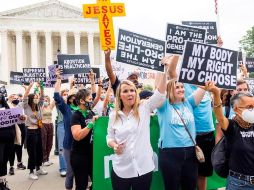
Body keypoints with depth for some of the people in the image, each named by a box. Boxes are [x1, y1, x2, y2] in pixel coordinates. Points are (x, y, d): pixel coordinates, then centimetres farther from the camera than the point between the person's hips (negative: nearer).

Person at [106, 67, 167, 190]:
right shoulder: (114, 115, 3)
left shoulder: (144, 108, -3)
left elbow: (160, 94, -16)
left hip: (143, 168, -1)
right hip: (121, 170, 1)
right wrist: (114, 146, -10)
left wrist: (163, 71, -25)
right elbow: (110, 137, 11)